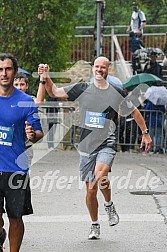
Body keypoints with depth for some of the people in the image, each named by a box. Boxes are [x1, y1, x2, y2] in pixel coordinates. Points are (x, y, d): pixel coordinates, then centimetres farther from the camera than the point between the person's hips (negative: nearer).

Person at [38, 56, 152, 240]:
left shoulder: (117, 93, 4)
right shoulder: (82, 89, 4)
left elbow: (134, 111, 17)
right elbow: (55, 92, 7)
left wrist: (145, 133, 18)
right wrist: (45, 78, -10)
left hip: (107, 144, -2)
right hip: (87, 145, 2)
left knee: (100, 174, -31)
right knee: (90, 190, 5)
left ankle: (109, 205, -4)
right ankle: (95, 226, 24)